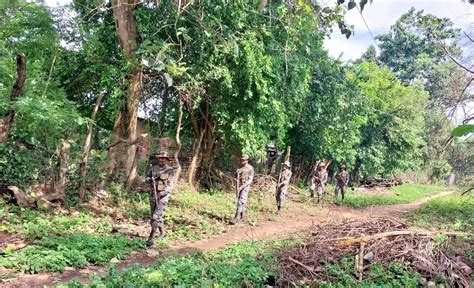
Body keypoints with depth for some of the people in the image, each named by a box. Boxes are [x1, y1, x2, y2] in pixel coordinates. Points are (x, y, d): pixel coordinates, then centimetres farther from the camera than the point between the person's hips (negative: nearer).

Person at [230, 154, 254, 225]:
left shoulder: (250, 169, -7)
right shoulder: (239, 168, 11)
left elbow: (250, 180, -13)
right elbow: (235, 177, 15)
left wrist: (242, 187, -21)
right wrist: (235, 180, -10)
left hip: (245, 187, -6)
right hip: (238, 186, 6)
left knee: (241, 202, -15)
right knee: (239, 201, 13)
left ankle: (236, 218, -21)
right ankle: (241, 215, 28)